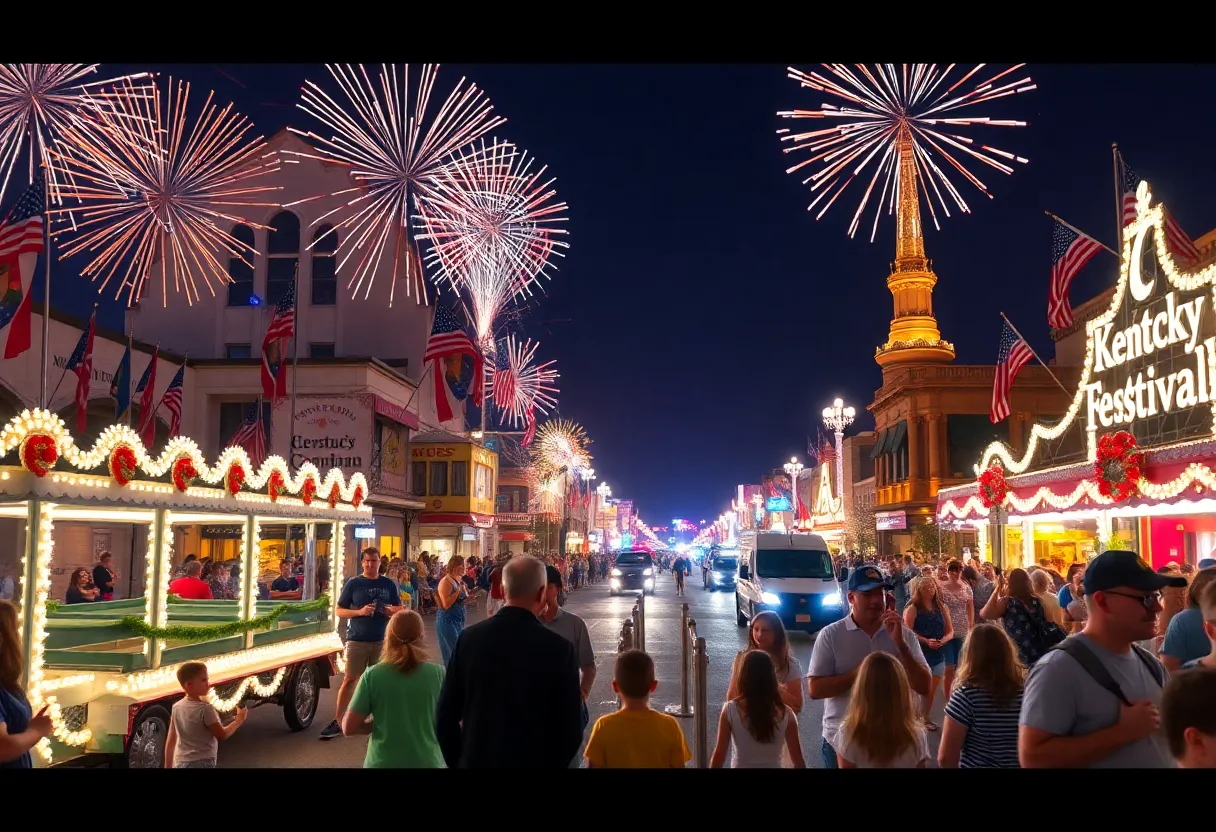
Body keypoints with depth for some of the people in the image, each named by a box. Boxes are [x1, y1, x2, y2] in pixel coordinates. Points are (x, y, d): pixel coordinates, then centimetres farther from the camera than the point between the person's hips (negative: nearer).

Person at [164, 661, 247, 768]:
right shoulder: (205, 709, -15)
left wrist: (168, 766, 18)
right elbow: (222, 735, -7)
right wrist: (239, 719, 7)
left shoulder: (177, 707, 5)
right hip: (201, 764, -8)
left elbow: (170, 741, 10)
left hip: (180, 763, 8)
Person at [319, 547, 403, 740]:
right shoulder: (353, 583, -1)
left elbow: (400, 609, 11)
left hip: (382, 640, 2)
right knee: (349, 679, 0)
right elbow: (339, 611, -1)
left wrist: (390, 611, -12)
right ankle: (337, 721, 7)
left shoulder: (389, 584, 4)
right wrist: (359, 612, -17)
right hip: (357, 640, -2)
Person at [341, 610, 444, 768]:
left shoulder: (372, 675, -11)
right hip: (427, 761, 0)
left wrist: (379, 725, 7)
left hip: (383, 762, 0)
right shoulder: (438, 674, -11)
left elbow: (349, 727, -7)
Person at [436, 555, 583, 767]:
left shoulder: (469, 637, -10)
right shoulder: (559, 649, -16)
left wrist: (458, 761, 10)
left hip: (476, 760, 2)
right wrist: (551, 763, 7)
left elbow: (445, 717, -4)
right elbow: (571, 729, -11)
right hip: (533, 761, -2)